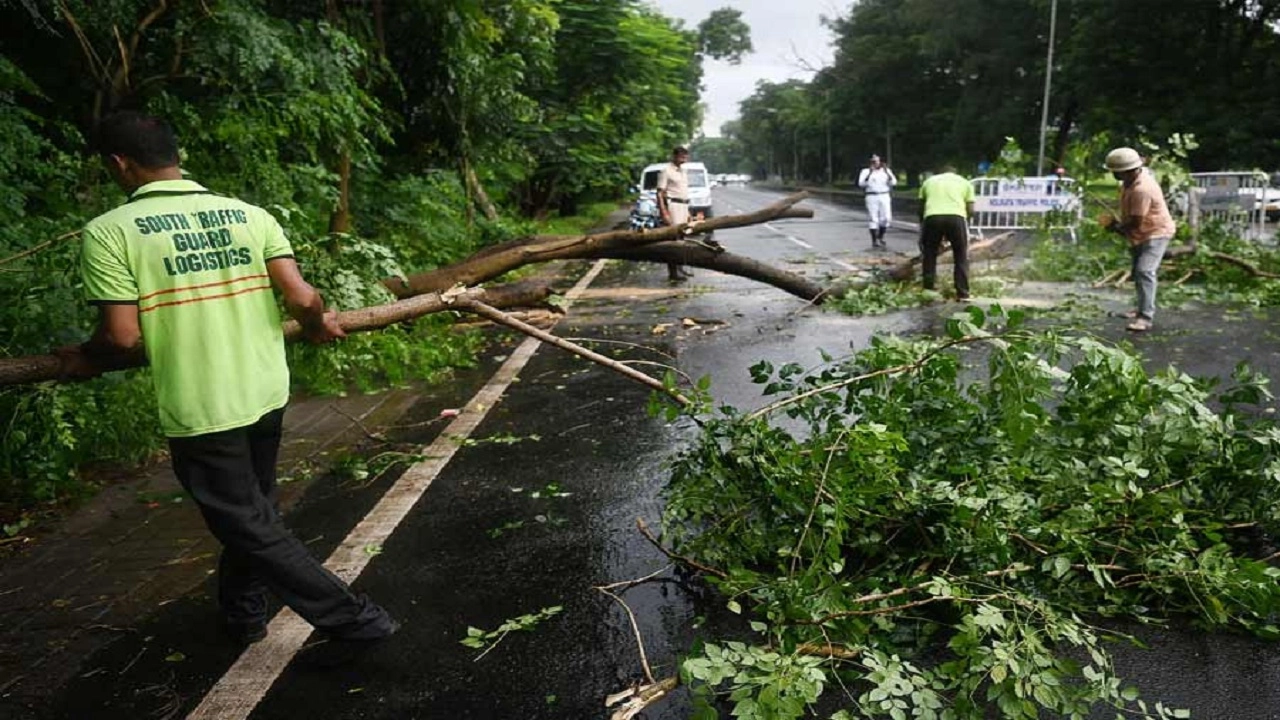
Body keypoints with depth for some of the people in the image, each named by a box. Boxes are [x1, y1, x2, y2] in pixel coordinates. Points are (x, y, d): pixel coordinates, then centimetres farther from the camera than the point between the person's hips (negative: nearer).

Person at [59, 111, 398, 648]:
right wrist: (318, 326, 14)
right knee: (251, 508, 24)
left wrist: (85, 360, 7)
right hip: (266, 394, 5)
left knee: (251, 527, 8)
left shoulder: (109, 232, -11)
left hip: (198, 409, -5)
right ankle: (243, 615, 42)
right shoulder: (250, 214, 0)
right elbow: (302, 300, -8)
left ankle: (353, 619, 10)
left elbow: (124, 339, -15)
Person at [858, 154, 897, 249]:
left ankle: (880, 238, 20)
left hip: (884, 196, 2)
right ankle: (874, 241, 0)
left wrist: (887, 172, -13)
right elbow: (861, 183, -10)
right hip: (872, 197, -2)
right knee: (873, 219, -6)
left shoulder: (886, 170, 11)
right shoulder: (865, 171, 5)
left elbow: (893, 182, 0)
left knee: (886, 218, 0)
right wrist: (870, 173, -20)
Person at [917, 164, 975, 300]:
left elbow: (921, 208, 26)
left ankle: (928, 291, 18)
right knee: (961, 257, 14)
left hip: (932, 217, 1)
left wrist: (922, 225, 38)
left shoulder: (929, 181, 29)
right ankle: (963, 294, 14)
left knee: (929, 255, 18)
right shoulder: (964, 182, 27)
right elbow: (970, 210, 18)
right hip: (956, 217, 0)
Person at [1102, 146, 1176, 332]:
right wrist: (1119, 223, 0)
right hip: (1141, 235, 11)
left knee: (1145, 271, -22)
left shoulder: (1141, 189, -31)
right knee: (1138, 271, 21)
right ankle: (1143, 308, 37)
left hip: (1156, 233, -11)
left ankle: (1146, 317, -25)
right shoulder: (1130, 180, 0)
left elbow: (1135, 221, -27)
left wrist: (1117, 227, -11)